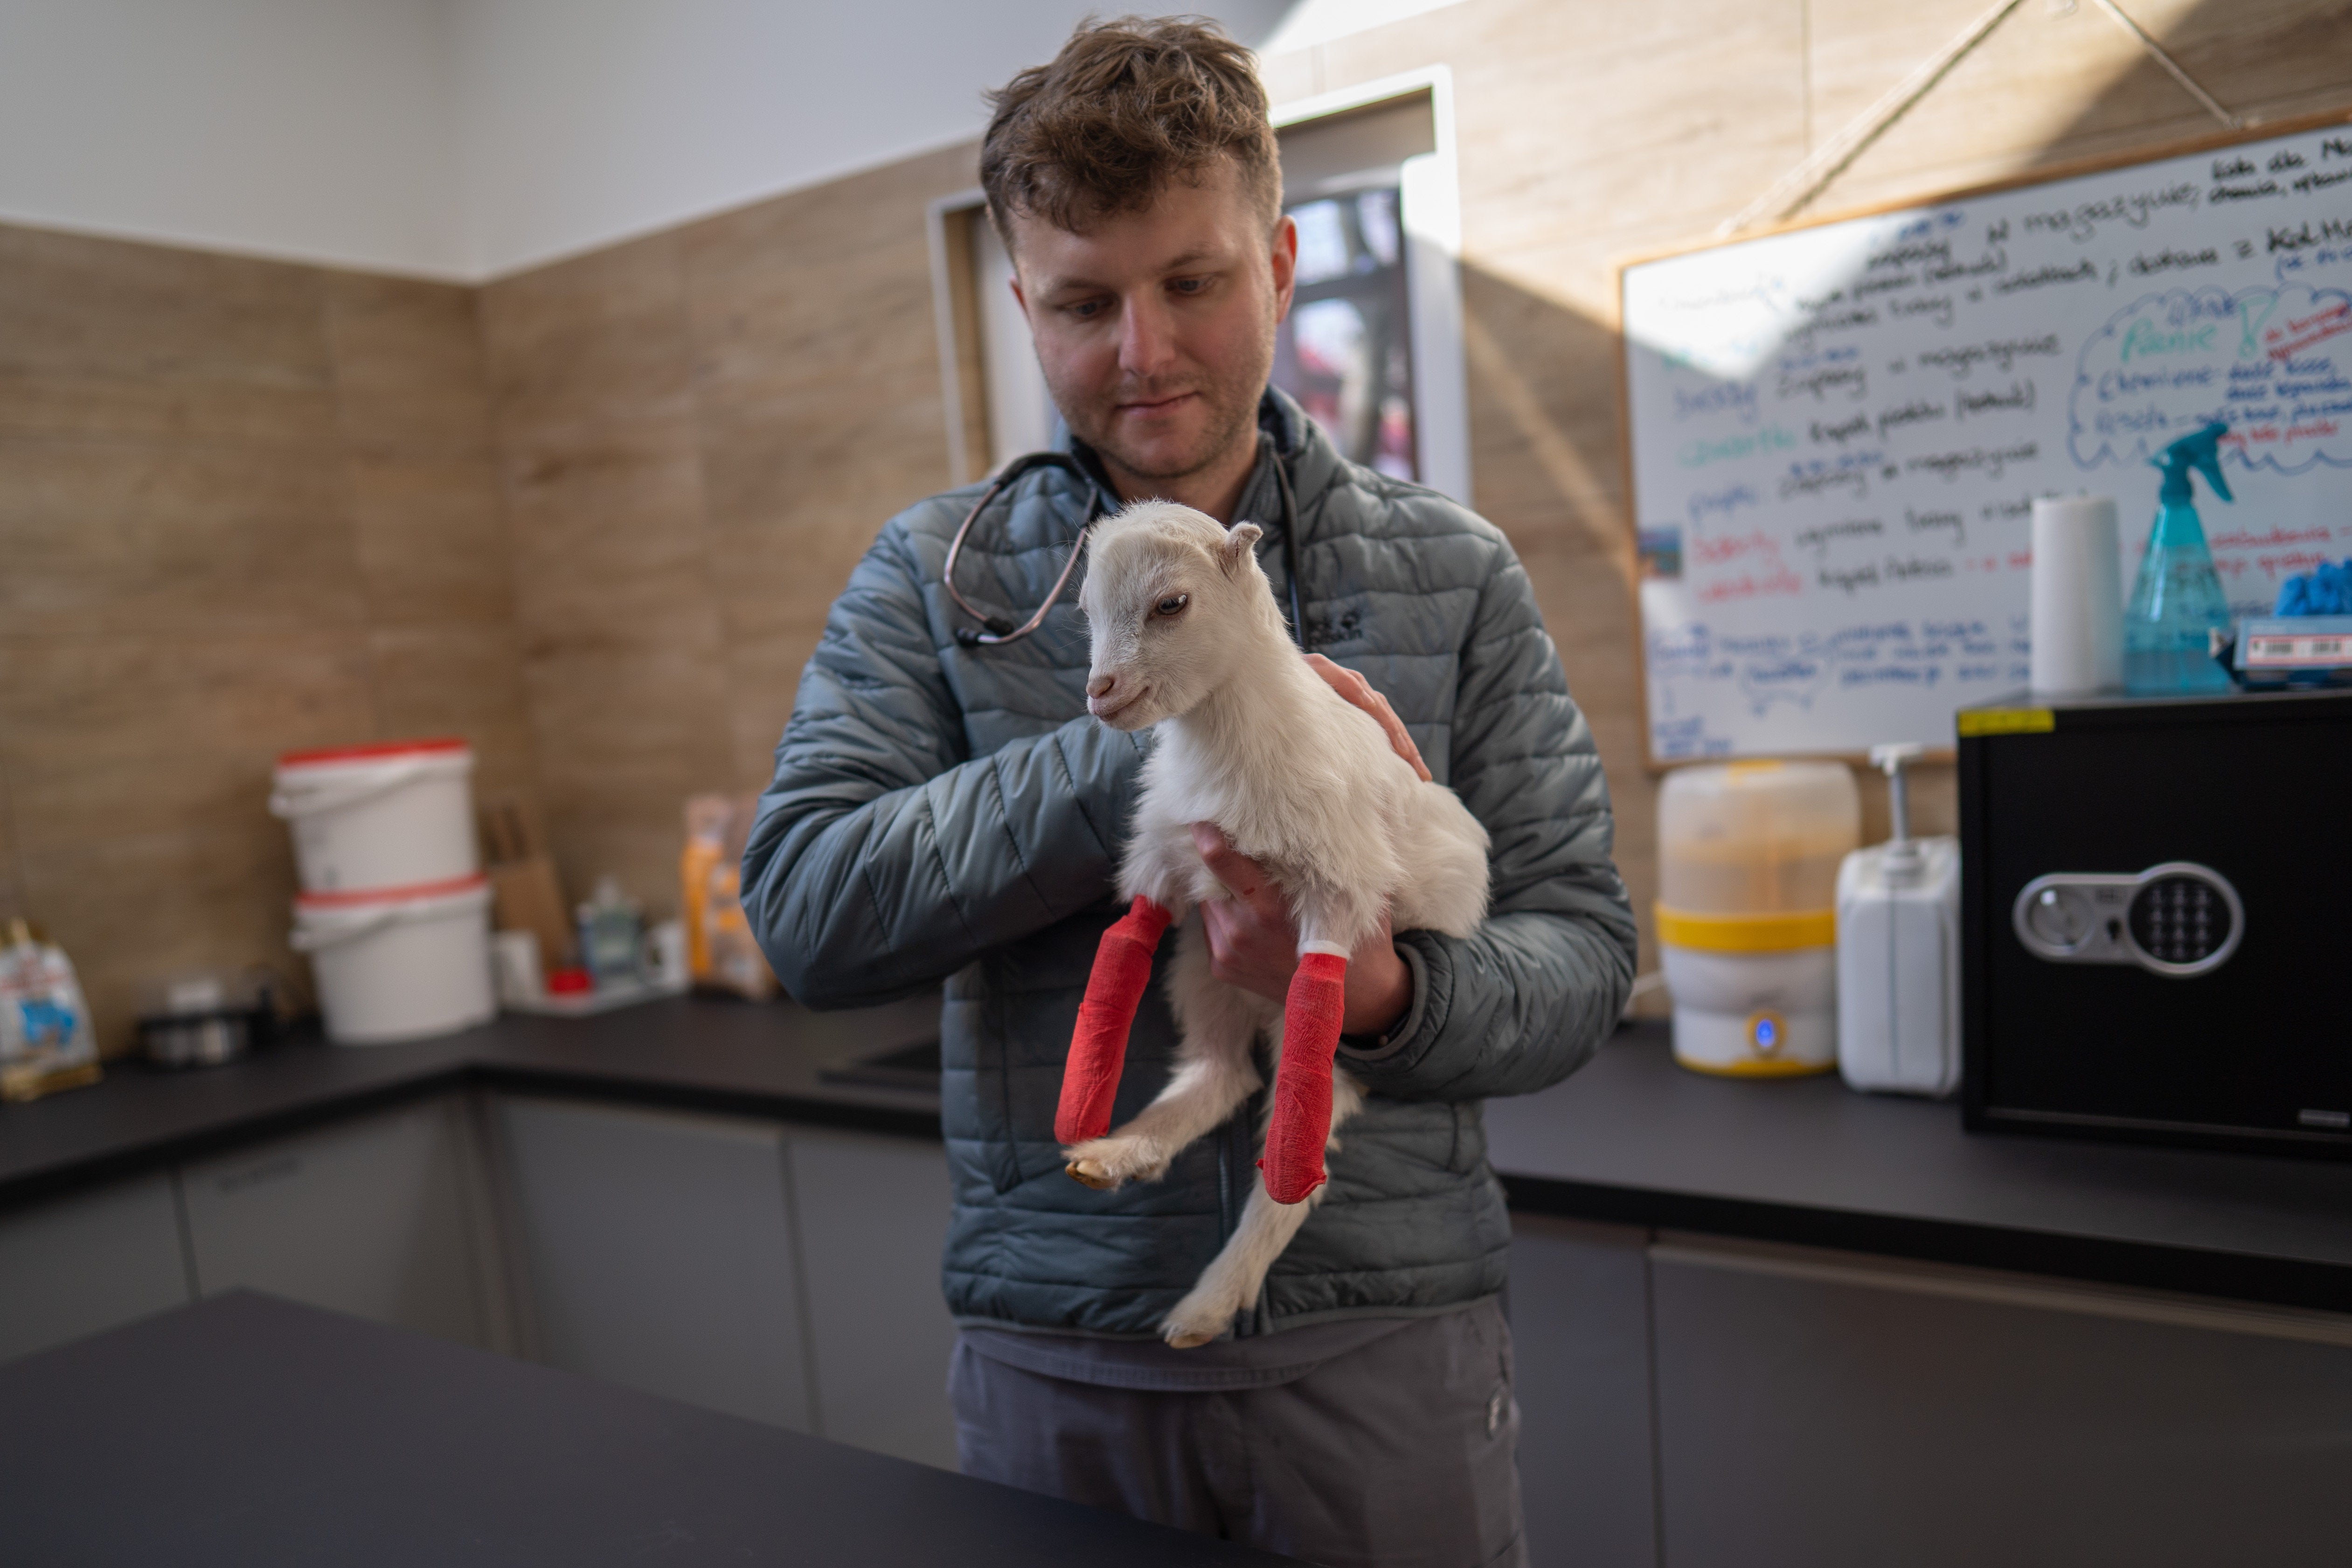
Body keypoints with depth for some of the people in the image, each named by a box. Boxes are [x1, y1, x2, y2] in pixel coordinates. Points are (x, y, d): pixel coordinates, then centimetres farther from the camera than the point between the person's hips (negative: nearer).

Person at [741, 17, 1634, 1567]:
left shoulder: (1454, 574, -1)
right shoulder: (935, 578, 0)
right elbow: (808, 913, -13)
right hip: (1050, 1354, 1)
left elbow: (1582, 944, -2)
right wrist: (1158, 744, -23)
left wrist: (1387, 996, -24)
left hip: (1381, 1338, 0)